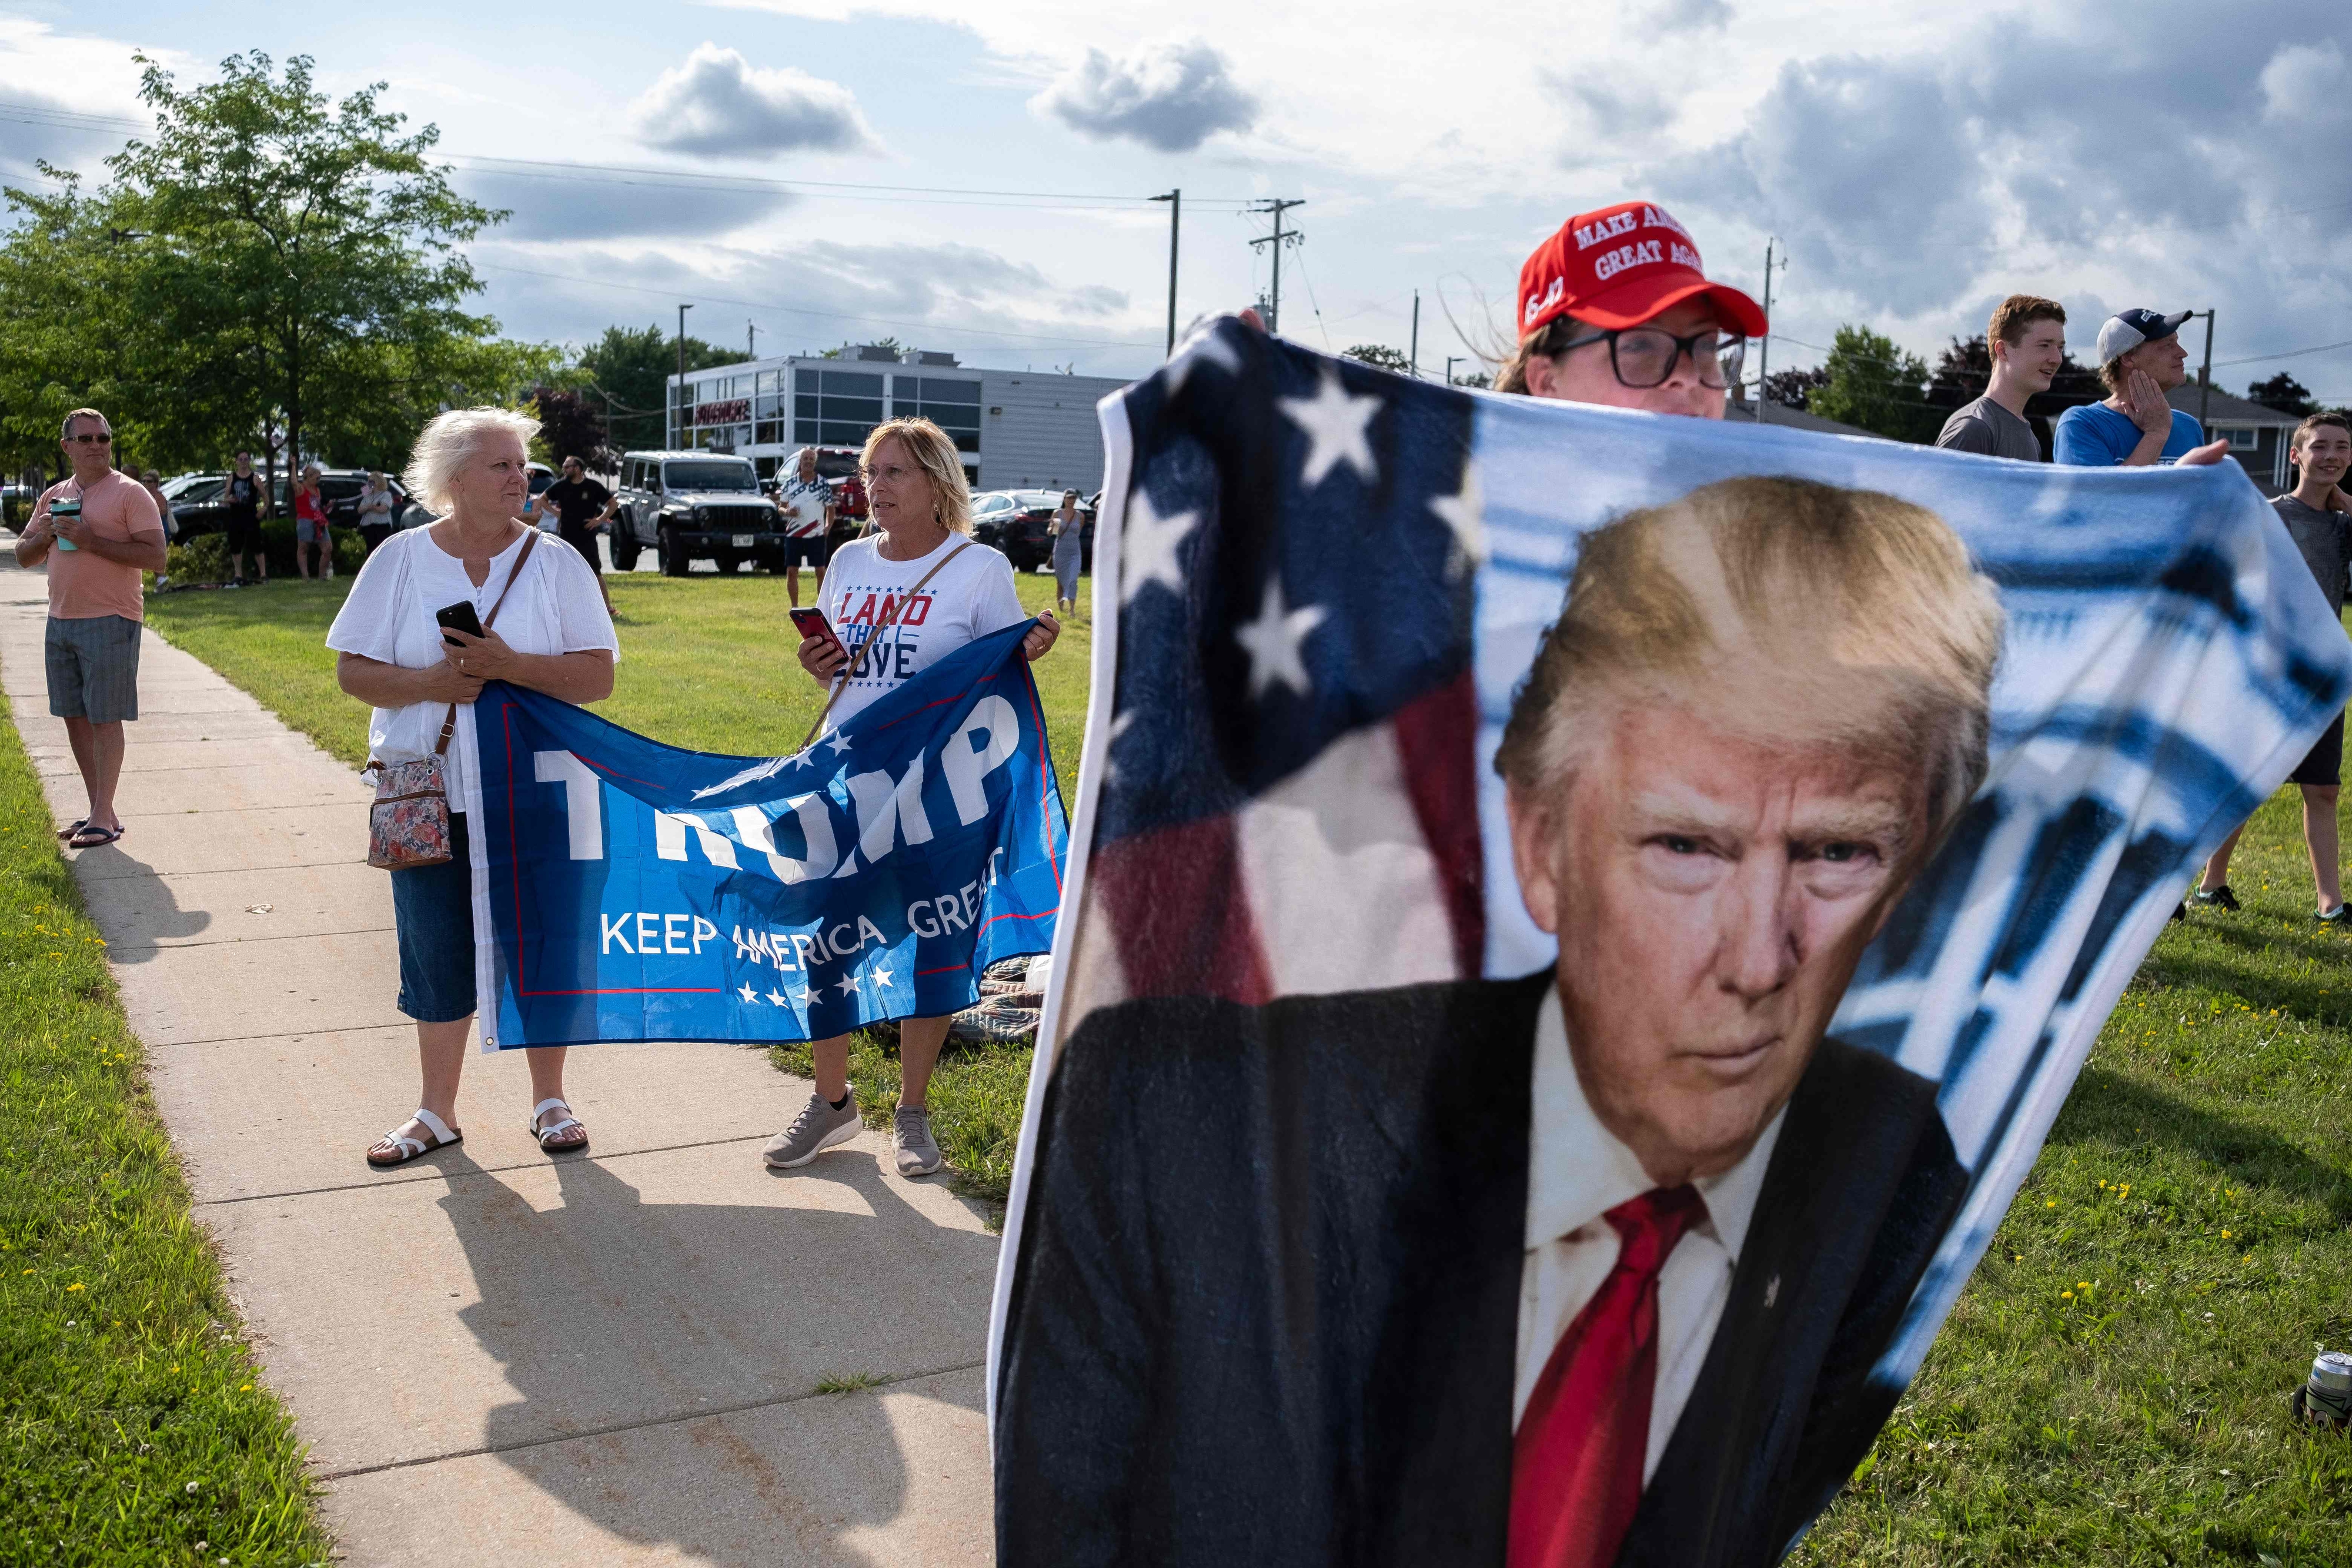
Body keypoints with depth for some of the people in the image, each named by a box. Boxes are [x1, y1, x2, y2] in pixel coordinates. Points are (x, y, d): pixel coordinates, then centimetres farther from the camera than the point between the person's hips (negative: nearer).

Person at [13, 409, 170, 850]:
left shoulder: (130, 494, -5)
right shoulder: (53, 497, 15)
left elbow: (156, 557, -15)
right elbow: (23, 556, 19)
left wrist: (90, 540, -20)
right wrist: (44, 535, -3)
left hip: (110, 621, -7)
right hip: (61, 620, 7)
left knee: (104, 718, -5)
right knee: (75, 717, 9)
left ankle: (104, 818, -1)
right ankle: (97, 810, 17)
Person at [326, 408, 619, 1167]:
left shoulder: (555, 563, -1)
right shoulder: (400, 560, 2)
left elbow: (598, 677, -7)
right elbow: (353, 670, 1)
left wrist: (510, 665, -21)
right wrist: (428, 684, -16)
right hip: (429, 798, 1)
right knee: (437, 953, 9)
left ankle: (549, 1100, 23)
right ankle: (436, 1111, 24)